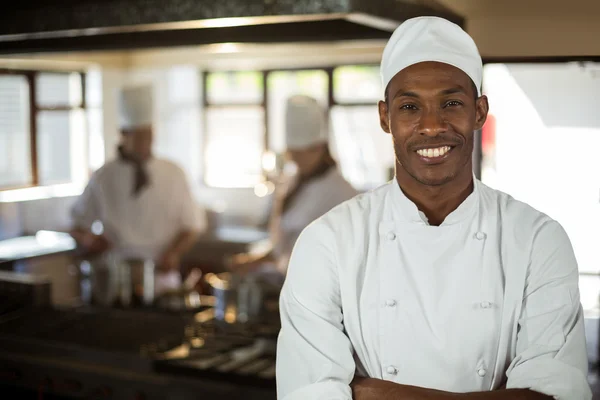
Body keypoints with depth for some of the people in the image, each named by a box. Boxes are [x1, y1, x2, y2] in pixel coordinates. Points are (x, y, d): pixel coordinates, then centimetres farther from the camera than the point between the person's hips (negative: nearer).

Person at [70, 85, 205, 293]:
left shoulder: (173, 174, 3)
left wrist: (174, 253, -10)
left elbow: (191, 223, 7)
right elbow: (77, 225, 8)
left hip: (162, 276, 1)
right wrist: (86, 240, -14)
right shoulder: (102, 178, 0)